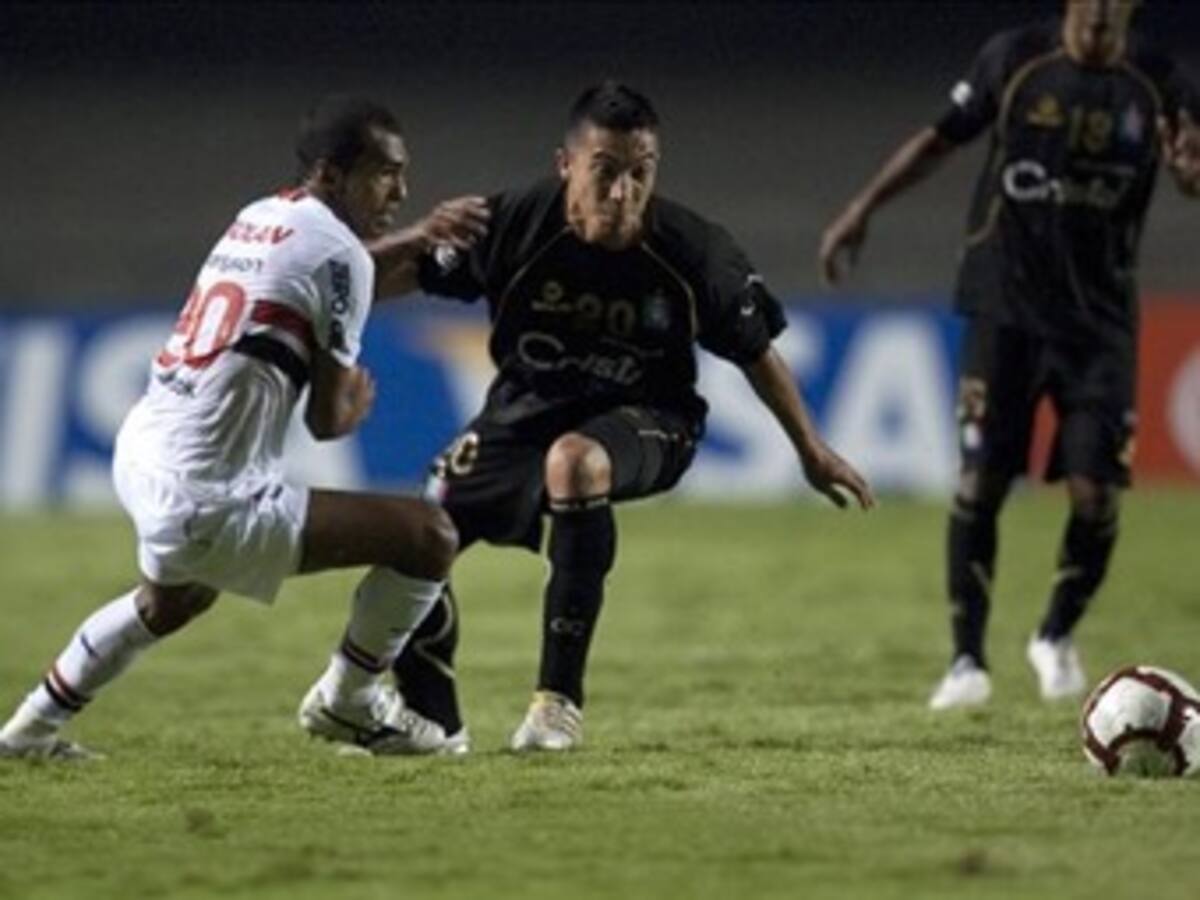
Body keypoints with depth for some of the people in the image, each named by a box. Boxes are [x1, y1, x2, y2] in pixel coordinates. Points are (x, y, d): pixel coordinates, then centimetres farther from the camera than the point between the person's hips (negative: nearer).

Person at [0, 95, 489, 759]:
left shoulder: (261, 217, 12)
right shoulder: (339, 253, -12)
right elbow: (327, 421, -7)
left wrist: (412, 241, 37)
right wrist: (361, 397, 14)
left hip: (138, 453, 10)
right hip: (206, 500, -10)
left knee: (172, 598, 42)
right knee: (430, 536, -6)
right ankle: (347, 701, 13)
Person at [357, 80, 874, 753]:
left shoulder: (693, 252, -18)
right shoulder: (514, 225, -19)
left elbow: (756, 352, -1)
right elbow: (393, 275, -10)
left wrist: (812, 451, 7)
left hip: (641, 420, -3)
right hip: (525, 410, 3)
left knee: (573, 461, -37)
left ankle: (561, 700, -30)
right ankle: (435, 724, 14)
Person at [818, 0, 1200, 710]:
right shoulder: (1014, 60, -2)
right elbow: (943, 139, 8)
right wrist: (862, 210, 5)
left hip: (1101, 319, 1)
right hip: (1007, 311, 0)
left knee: (1095, 494, -7)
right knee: (981, 484, -6)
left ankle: (1058, 637, 18)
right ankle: (968, 658, 5)